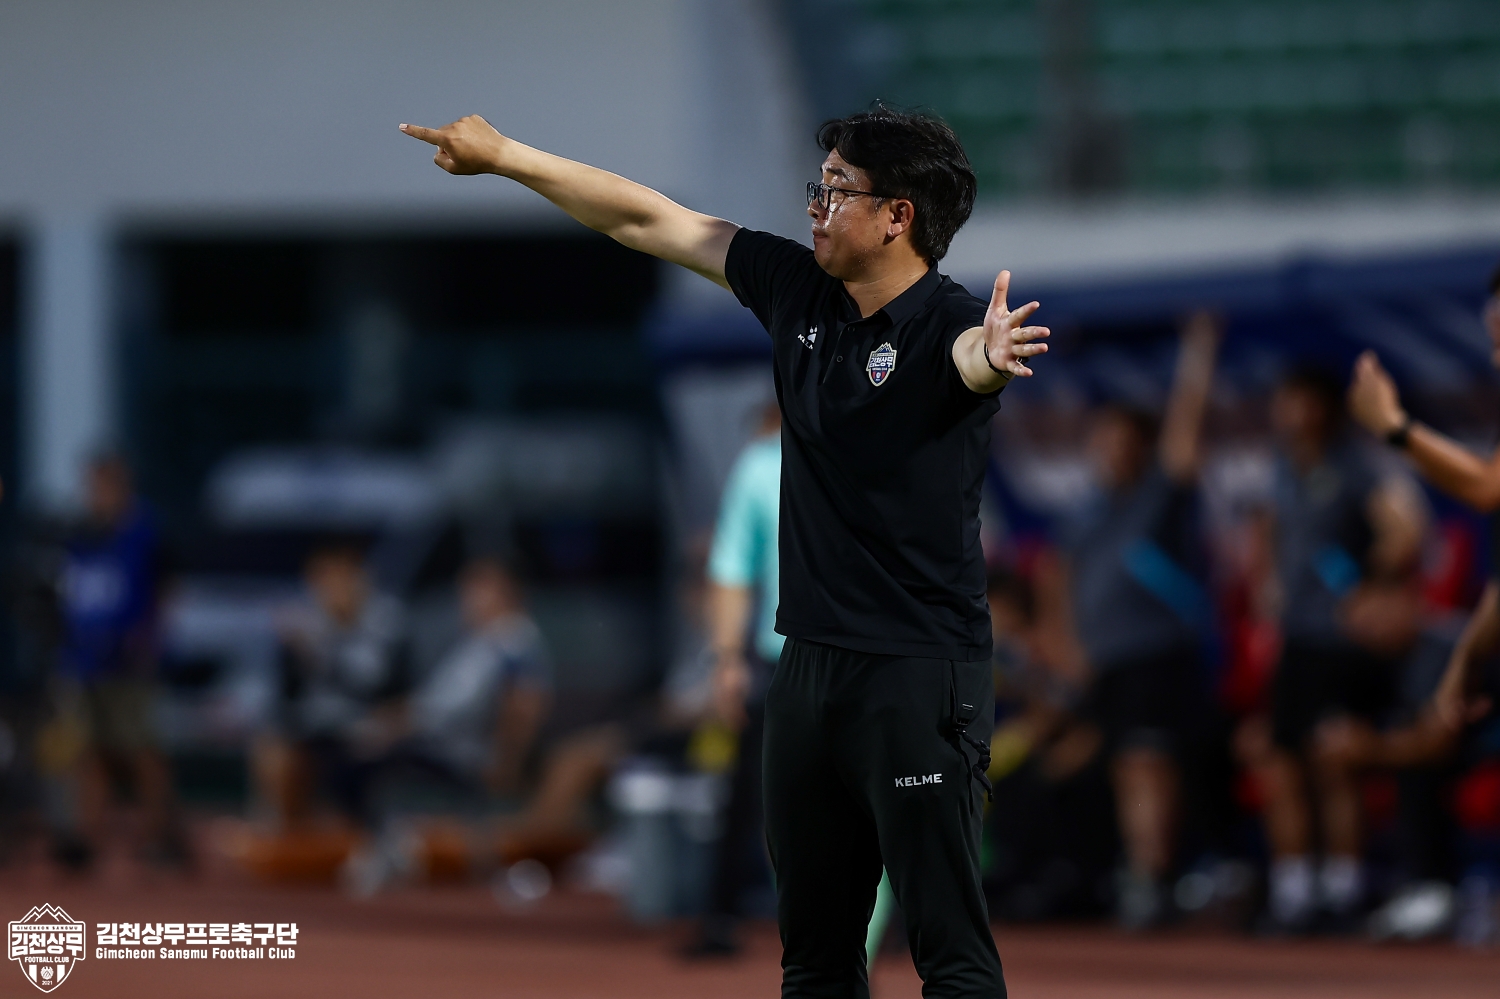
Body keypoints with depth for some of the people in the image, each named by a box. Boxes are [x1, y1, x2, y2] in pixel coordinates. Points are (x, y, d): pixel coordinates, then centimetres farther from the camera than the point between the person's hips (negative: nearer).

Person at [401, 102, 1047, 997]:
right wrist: (505, 156, 17)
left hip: (922, 672, -8)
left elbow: (974, 355, -39)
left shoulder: (944, 322, -14)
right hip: (813, 659, 8)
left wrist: (993, 355, -63)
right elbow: (648, 220, 13)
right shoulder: (798, 291, 6)